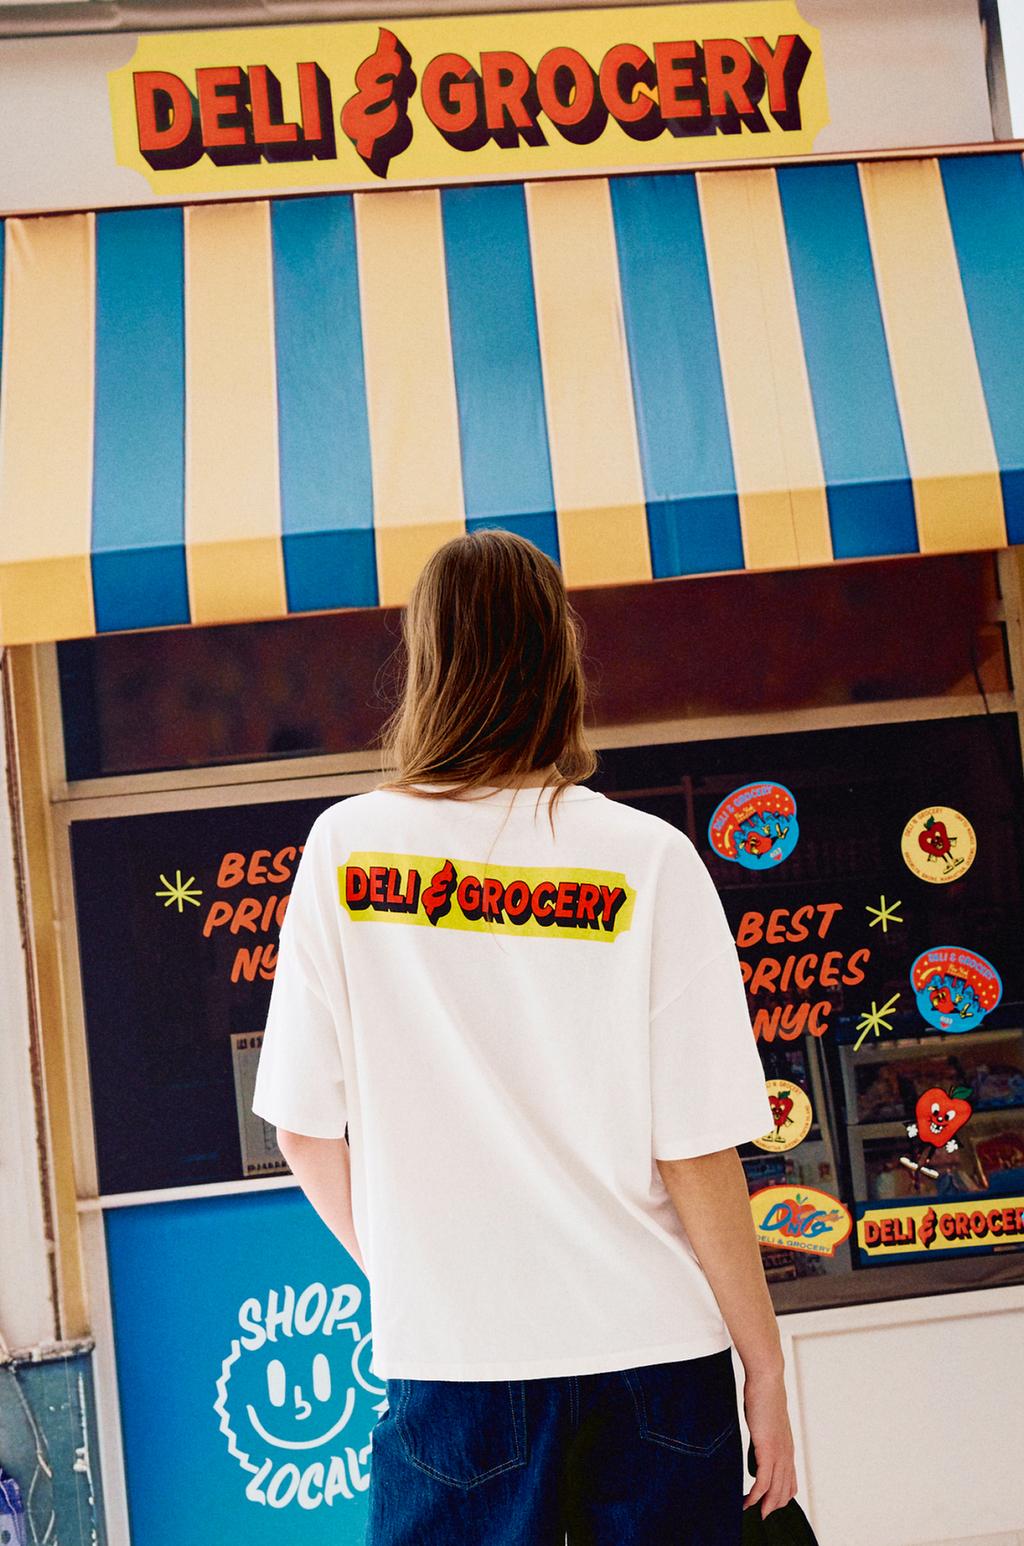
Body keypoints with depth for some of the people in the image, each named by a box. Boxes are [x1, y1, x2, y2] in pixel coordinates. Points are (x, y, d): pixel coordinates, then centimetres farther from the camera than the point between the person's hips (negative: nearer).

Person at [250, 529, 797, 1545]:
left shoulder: (345, 848, -4)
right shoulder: (649, 860, -9)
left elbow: (303, 1132, 0)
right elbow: (697, 1153, -9)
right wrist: (764, 1362, 3)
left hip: (449, 1355, 0)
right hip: (655, 1348, 0)